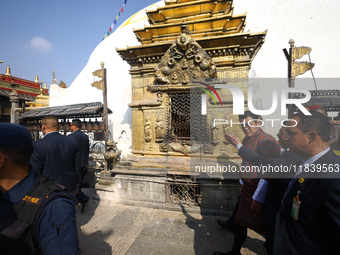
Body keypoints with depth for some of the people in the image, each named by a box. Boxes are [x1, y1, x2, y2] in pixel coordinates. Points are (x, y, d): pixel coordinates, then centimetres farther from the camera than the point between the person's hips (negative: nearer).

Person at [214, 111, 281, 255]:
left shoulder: (267, 142, -20)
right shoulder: (246, 140, 7)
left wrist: (259, 198, -20)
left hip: (258, 194, -8)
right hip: (246, 189, 9)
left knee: (264, 226, 12)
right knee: (240, 223, 20)